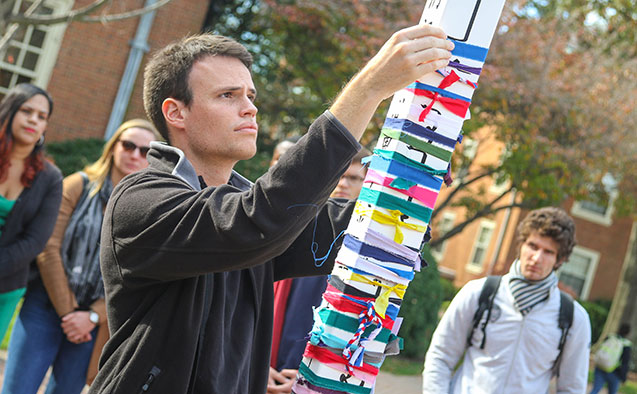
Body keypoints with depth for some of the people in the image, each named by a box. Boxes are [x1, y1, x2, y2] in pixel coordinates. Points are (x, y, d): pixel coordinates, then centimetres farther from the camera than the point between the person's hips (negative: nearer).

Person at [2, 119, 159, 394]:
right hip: (46, 306, -1)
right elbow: (49, 249, -6)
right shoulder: (79, 186, 1)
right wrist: (68, 310, -9)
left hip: (95, 321, 1)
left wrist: (93, 316, -10)